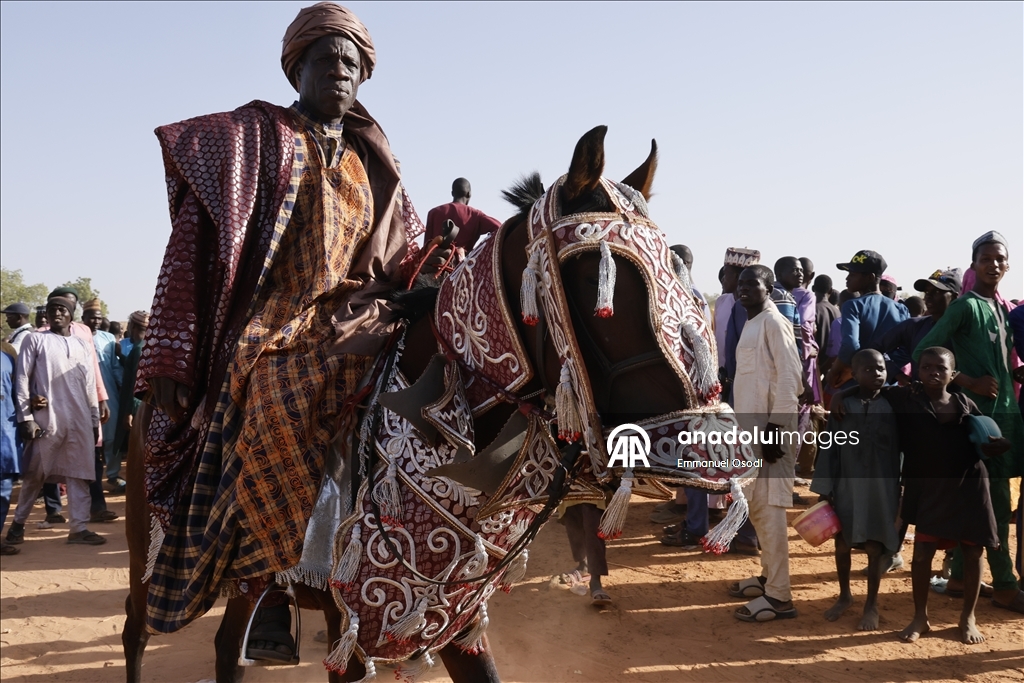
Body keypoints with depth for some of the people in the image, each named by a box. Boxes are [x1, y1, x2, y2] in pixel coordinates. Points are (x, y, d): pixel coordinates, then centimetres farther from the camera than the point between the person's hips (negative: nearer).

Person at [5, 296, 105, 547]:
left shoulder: (82, 345, 15)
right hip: (46, 418, -3)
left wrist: (95, 419, 10)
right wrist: (25, 416, -8)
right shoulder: (35, 339, 5)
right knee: (35, 473, 5)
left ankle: (78, 527, 5)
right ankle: (18, 522, 22)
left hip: (79, 419, 3)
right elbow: (21, 378, -1)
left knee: (79, 473, 2)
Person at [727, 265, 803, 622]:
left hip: (769, 426, -10)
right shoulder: (751, 323, 16)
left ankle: (779, 595, -1)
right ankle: (768, 576, 29)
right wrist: (744, 426, 18)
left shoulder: (774, 322, -11)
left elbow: (789, 376, -17)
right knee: (756, 505, 17)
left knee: (770, 508, -7)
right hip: (752, 426, 10)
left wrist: (776, 427, -21)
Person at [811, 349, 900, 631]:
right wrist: (825, 489, -5)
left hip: (880, 488, -1)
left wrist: (898, 492, -4)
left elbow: (899, 452, -2)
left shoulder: (891, 407, -4)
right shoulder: (843, 406, -3)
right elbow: (830, 449, -3)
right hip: (847, 486, 1)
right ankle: (844, 595, 34)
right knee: (842, 544, 13)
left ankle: (871, 605, 23)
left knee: (874, 548, 6)